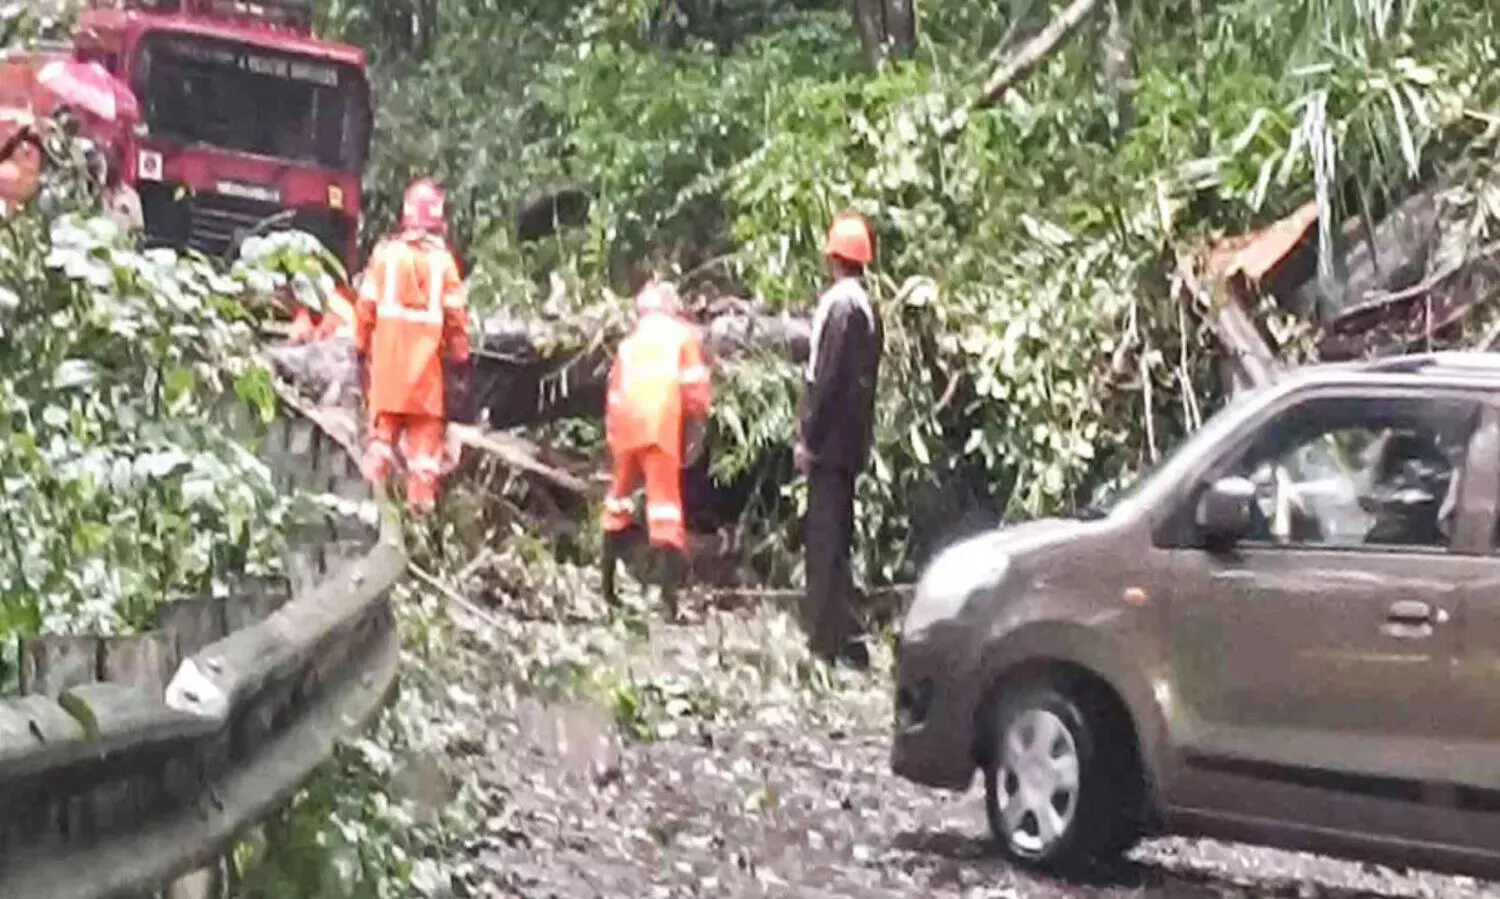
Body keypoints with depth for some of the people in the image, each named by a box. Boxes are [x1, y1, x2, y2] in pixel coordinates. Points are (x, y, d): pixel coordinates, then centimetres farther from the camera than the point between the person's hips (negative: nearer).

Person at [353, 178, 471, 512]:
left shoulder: (385, 253, 0)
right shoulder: (442, 259, -4)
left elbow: (367, 304, 3)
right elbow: (455, 312, -3)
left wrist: (362, 345, 13)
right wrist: (459, 353, 7)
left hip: (388, 354, 2)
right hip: (427, 353, -1)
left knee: (385, 418, 11)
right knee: (427, 424, 3)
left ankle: (376, 472, 1)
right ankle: (422, 489, -1)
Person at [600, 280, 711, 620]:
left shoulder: (629, 343, 22)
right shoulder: (682, 336, 10)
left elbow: (615, 394, 18)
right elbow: (695, 387, -1)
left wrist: (613, 435, 23)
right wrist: (697, 414, 17)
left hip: (627, 428, 4)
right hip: (663, 427, -4)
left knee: (621, 496, 22)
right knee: (664, 500, -8)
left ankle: (608, 583, 29)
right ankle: (668, 591, -20)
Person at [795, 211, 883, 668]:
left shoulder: (839, 304, -15)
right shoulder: (867, 306, 13)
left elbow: (826, 376, -19)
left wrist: (807, 436, -15)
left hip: (830, 441, -9)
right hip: (851, 440, 9)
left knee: (826, 539, -7)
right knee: (833, 536, 14)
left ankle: (834, 639, -8)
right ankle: (832, 633, 19)